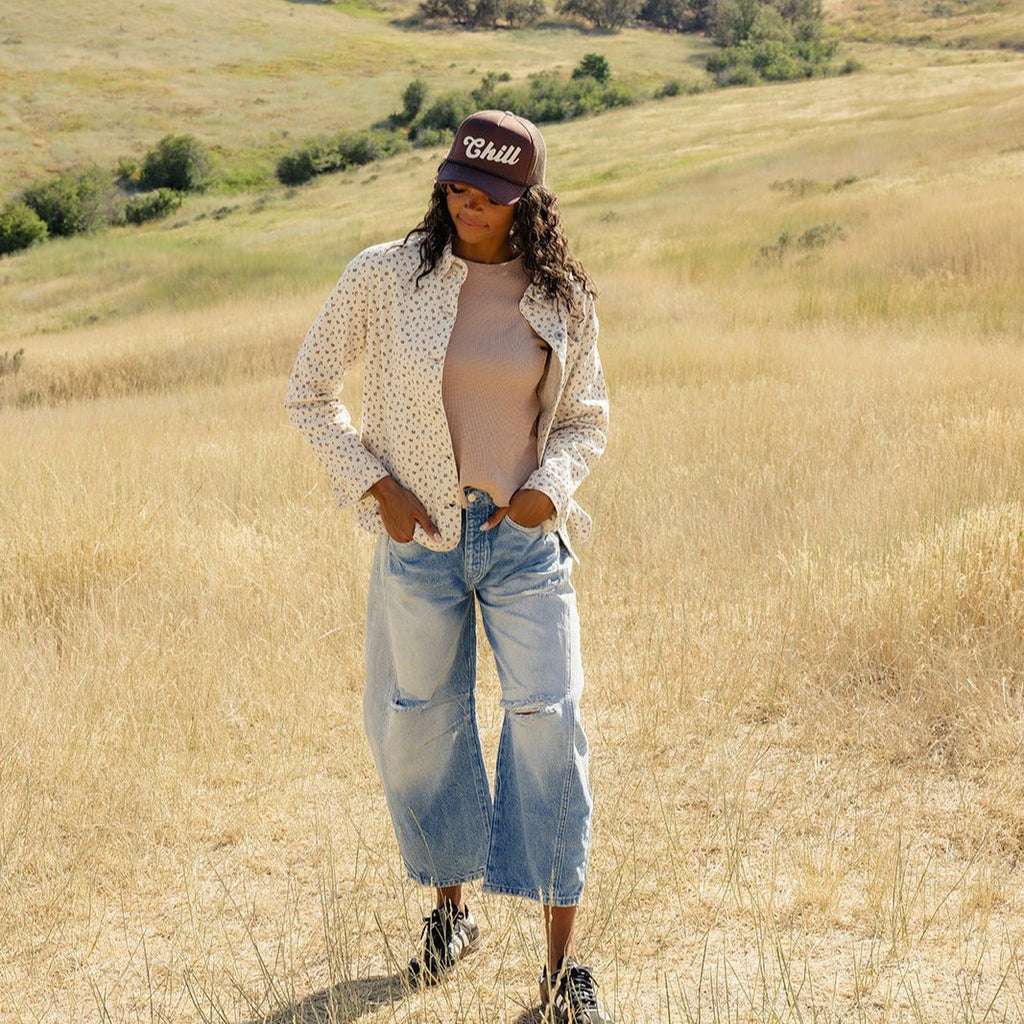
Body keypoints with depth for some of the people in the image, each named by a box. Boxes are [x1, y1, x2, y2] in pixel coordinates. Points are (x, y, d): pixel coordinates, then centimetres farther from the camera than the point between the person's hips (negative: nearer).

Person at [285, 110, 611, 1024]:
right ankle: (451, 911, 35)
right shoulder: (386, 277, -4)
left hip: (526, 538, 0)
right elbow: (311, 389, 5)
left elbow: (586, 419, 12)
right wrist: (375, 484, -6)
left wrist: (552, 482, -9)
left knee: (550, 726, -7)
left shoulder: (563, 299, 1)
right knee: (419, 727, 10)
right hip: (420, 538, 0)